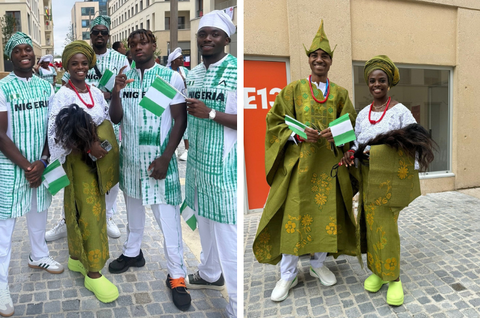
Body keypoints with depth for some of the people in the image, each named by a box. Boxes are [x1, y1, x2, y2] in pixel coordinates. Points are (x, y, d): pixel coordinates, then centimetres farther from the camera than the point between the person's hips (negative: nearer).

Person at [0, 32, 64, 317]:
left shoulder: (46, 86, 4)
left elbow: (52, 127, 5)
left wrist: (43, 161, -8)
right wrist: (26, 166, -14)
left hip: (41, 163, 4)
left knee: (39, 213, 19)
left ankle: (39, 256, 40)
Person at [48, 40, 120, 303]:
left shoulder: (96, 92, 7)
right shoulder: (62, 95, -10)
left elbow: (106, 122, 13)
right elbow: (56, 133, -17)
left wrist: (102, 143, -4)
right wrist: (88, 147, -23)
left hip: (99, 160, 6)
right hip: (78, 161, -6)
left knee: (91, 209, 13)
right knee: (88, 212, -4)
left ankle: (76, 257, 31)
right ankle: (93, 273, 5)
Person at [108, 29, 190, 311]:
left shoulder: (172, 77, -8)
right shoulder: (126, 78, 6)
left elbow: (180, 119, -9)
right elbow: (116, 119, 5)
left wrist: (165, 158, -16)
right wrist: (116, 93, -15)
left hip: (158, 158, -5)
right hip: (130, 156, 5)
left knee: (168, 218, -3)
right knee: (133, 207, 22)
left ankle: (177, 276, 9)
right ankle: (132, 253, 42)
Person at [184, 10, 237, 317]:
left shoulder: (237, 71, -11)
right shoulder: (193, 74, 12)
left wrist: (211, 113, -21)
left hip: (224, 165, -7)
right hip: (197, 161, 8)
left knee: (227, 234, -3)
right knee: (204, 222, 21)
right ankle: (210, 274, 43)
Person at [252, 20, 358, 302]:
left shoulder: (340, 94, 10)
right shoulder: (293, 89, 4)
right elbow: (275, 122, 1)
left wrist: (335, 135, -12)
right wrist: (298, 135, -16)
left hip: (329, 163, 3)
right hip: (299, 162, -2)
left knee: (327, 212, 6)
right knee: (293, 215, -4)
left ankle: (319, 263, 28)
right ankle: (288, 274, 10)